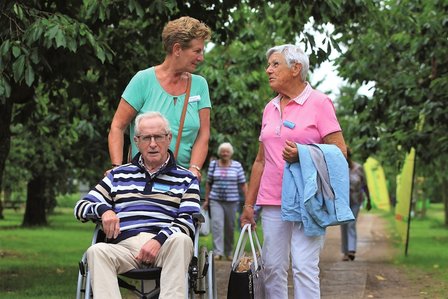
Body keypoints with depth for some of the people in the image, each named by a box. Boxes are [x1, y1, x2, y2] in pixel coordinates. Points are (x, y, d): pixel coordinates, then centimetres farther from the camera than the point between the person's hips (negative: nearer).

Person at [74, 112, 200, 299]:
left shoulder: (186, 179, 20)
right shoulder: (118, 175, 28)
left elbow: (188, 221, 5)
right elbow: (81, 207, 23)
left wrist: (159, 240, -15)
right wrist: (103, 210, -1)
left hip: (165, 248, -1)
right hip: (124, 246, 1)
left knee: (180, 240, -37)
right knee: (97, 251, -34)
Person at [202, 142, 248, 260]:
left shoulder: (237, 165, 3)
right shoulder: (213, 164, 6)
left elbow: (243, 184, 4)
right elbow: (208, 183, 11)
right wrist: (206, 199, 9)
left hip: (232, 201, 0)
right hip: (216, 200, 0)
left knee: (230, 227, 5)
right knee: (217, 224, -14)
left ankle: (229, 252, 19)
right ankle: (218, 252, -17)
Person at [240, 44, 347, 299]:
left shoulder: (319, 103, -1)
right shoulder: (270, 108, 16)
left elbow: (339, 151, -7)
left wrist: (302, 155, -21)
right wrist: (249, 204, 17)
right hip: (273, 201, 6)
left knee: (304, 266, -10)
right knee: (273, 267, 4)